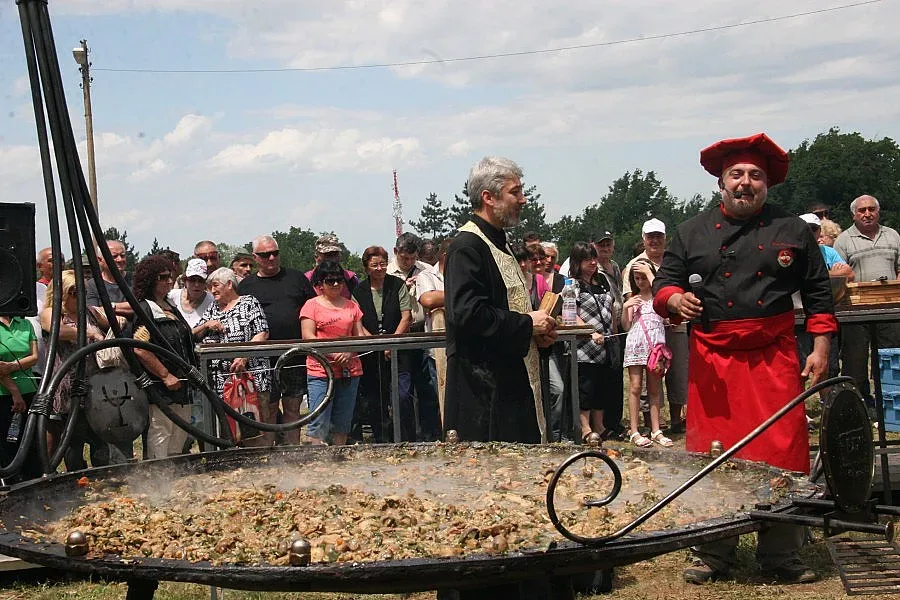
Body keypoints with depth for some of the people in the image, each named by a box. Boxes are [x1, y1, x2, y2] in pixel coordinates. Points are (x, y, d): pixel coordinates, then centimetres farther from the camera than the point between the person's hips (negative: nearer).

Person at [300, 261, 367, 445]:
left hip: (349, 371, 4)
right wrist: (334, 353, -17)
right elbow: (308, 337, -7)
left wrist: (348, 352, -10)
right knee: (319, 425, -8)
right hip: (320, 371, -4)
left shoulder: (351, 306, 15)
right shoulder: (312, 305, 2)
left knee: (342, 425, 10)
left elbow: (360, 335, 12)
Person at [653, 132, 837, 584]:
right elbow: (664, 281, 10)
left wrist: (820, 349, 4)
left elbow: (818, 293, 11)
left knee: (782, 455, 0)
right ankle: (712, 556, 15)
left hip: (775, 360, 0)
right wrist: (675, 298, -14)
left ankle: (782, 556, 13)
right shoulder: (692, 232, 9)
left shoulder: (792, 231, 8)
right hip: (713, 362, 0)